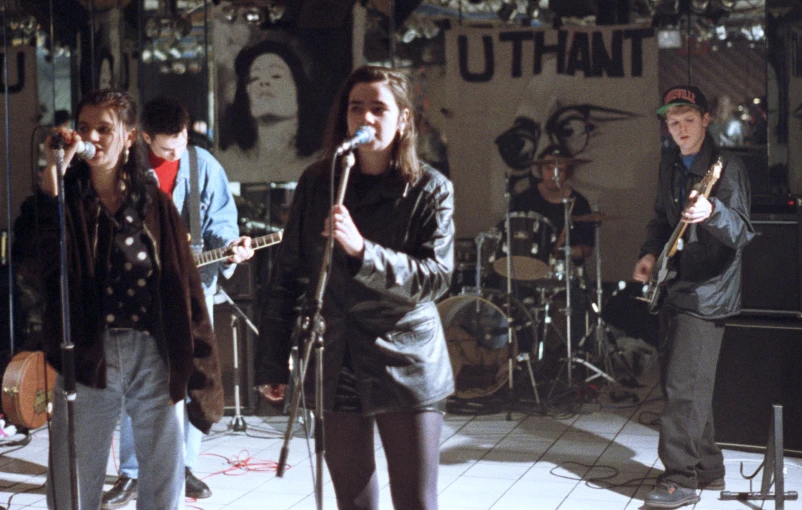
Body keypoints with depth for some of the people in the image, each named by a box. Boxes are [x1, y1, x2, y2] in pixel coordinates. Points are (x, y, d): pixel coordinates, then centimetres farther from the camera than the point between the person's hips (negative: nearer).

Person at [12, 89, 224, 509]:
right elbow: (32, 257, -19)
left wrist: (196, 366, 2)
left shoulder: (153, 202, 6)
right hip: (87, 360, -1)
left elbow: (184, 287, 5)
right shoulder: (64, 198, 2)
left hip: (154, 357, 1)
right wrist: (52, 174, -23)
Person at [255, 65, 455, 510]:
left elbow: (436, 277, -15)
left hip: (407, 369, -3)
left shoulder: (430, 189, -3)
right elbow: (285, 278, 8)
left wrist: (361, 250, -28)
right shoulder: (317, 183, 4)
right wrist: (271, 363, 8)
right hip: (336, 369, 3)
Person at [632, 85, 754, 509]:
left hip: (707, 292, -8)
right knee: (677, 385, 13)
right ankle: (708, 470, 25)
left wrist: (712, 213, -43)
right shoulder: (671, 164, 10)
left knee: (684, 388, -12)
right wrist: (650, 253, 6)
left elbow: (742, 233, -23)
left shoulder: (726, 167, -14)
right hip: (676, 288, 8)